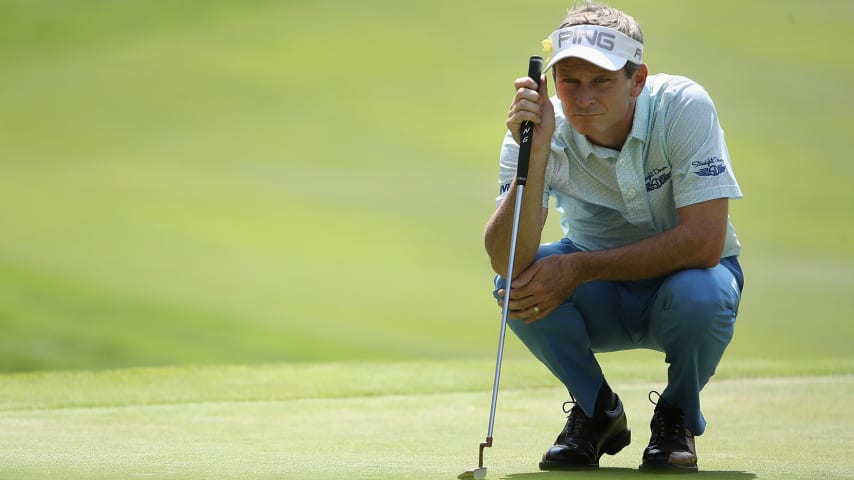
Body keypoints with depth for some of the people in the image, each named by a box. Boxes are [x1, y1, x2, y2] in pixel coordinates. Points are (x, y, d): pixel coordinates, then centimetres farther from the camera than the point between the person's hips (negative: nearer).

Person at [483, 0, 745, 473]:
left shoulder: (683, 106, -25)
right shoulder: (544, 131, -19)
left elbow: (704, 242, -30)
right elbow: (505, 260, -30)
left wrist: (579, 268, -31)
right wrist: (534, 155, -42)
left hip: (683, 279, -2)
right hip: (601, 305, 2)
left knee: (700, 293, -36)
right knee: (516, 282, -27)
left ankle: (676, 417, -3)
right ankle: (597, 412, -1)